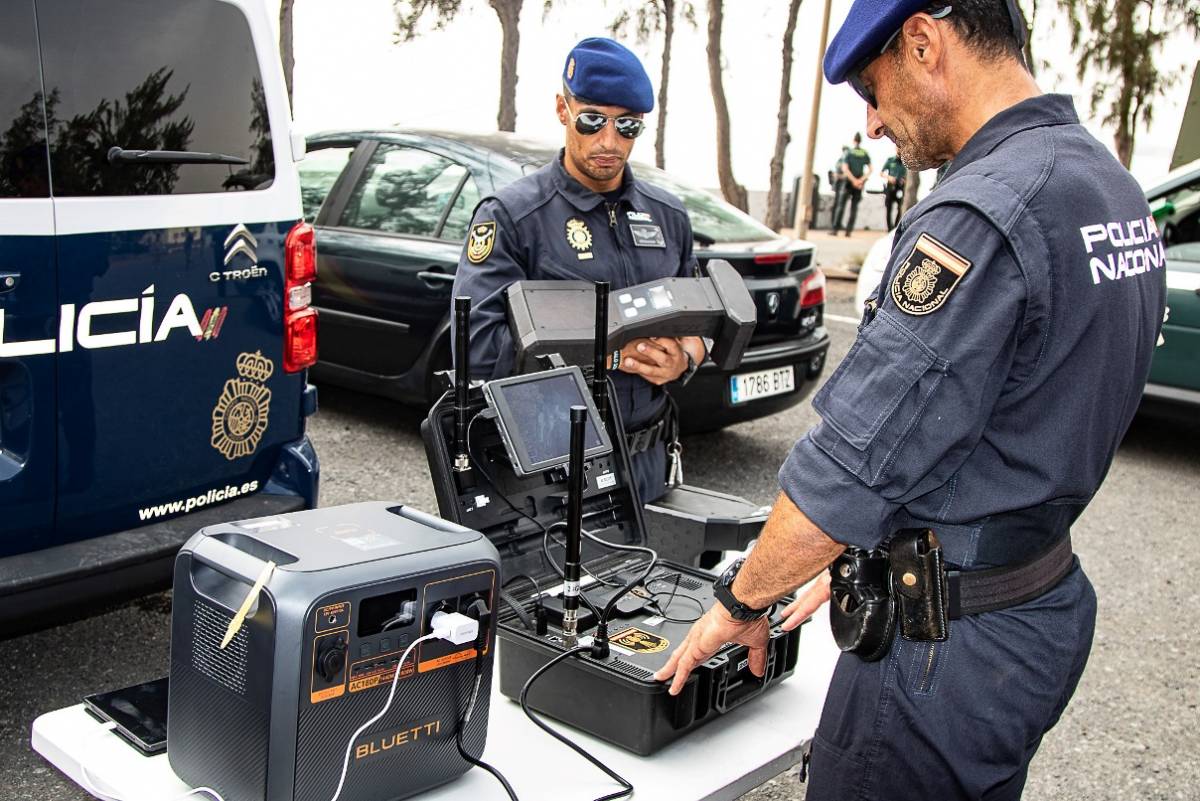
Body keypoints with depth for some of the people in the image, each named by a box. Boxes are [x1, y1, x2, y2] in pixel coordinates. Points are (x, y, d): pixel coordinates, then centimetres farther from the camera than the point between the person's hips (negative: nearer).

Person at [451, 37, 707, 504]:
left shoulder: (668, 216, 8)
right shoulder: (509, 216, -10)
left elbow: (698, 322, 13)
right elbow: (476, 344, -20)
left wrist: (684, 359, -11)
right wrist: (611, 354, -21)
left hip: (648, 461, 5)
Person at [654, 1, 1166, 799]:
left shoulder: (981, 216, -24)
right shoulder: (1110, 184, 6)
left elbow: (853, 466, -24)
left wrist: (740, 601, -8)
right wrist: (868, 563, 16)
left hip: (949, 643, -9)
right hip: (1049, 606, 9)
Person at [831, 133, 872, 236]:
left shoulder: (848, 153, -4)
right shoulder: (865, 154, 4)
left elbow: (845, 168, -14)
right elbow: (870, 170, -3)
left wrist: (854, 180, -12)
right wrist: (860, 180, -8)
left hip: (848, 181, -2)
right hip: (859, 184, 2)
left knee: (841, 205, 0)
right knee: (854, 207, 6)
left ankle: (835, 229, -8)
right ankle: (849, 230, 1)